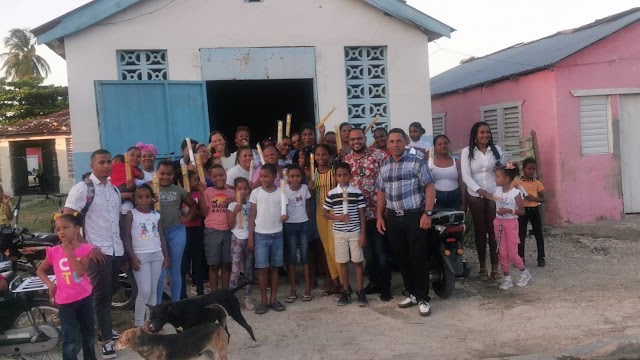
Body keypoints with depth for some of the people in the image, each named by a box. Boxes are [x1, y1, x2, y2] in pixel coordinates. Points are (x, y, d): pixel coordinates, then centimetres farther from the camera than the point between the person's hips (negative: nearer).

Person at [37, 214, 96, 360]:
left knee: (88, 334, 17)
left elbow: (80, 271, -21)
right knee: (69, 339, 1)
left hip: (84, 297, 1)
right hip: (65, 301, -1)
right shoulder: (54, 252, -6)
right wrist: (50, 284, -7)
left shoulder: (85, 248, -8)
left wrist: (69, 252, -22)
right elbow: (40, 270, 8)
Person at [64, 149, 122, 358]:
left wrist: (123, 244, 12)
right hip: (98, 251, -6)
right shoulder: (82, 188, -9)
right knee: (101, 295, 0)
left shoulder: (114, 189, 11)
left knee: (109, 293, 16)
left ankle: (105, 329, 31)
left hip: (117, 249, 6)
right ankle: (107, 339, 7)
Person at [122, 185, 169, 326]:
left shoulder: (156, 215, 8)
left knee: (153, 290, 10)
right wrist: (132, 257, -13)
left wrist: (166, 256, 10)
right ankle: (138, 324, 4)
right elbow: (126, 237, -6)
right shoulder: (131, 214, -4)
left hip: (157, 255, 5)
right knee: (144, 291, -7)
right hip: (140, 256, -5)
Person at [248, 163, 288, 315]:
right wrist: (250, 237, -2)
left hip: (277, 235, 1)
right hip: (260, 235, -1)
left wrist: (285, 217, -15)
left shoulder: (281, 192, 1)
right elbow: (252, 215, 2)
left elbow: (284, 211, 9)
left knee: (274, 267, 8)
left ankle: (273, 299, 17)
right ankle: (263, 300, 9)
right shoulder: (256, 192, -1)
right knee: (262, 268, -1)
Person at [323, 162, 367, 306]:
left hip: (355, 232, -1)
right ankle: (346, 291, 17)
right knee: (343, 262, 7)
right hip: (339, 233, 1)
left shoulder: (357, 193, -3)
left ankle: (360, 291, 13)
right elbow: (325, 213, 6)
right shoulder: (331, 194, -1)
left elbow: (362, 214, 0)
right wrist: (338, 217, -12)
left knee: (358, 261, 3)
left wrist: (363, 234, -5)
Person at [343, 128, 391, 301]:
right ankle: (374, 282, 27)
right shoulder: (346, 160, 7)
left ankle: (385, 285, 13)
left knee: (381, 250, 2)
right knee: (367, 251, 13)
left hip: (378, 211, -4)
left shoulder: (379, 155, -5)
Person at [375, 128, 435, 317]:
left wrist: (427, 213, -16)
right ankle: (412, 293, 24)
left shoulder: (416, 162, -5)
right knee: (401, 258, 10)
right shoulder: (384, 166, 11)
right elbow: (381, 192, 16)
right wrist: (380, 217, 11)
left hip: (415, 216, -5)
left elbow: (430, 187, -8)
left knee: (419, 258, -3)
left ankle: (423, 298, 7)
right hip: (394, 218, 5)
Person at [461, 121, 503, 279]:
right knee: (480, 231, 6)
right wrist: (478, 189, -24)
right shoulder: (467, 151, -2)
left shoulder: (496, 149, 5)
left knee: (494, 230, 0)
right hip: (475, 196, -1)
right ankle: (482, 265, 17)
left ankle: (495, 266, 6)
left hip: (494, 195, 1)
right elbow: (466, 175, -10)